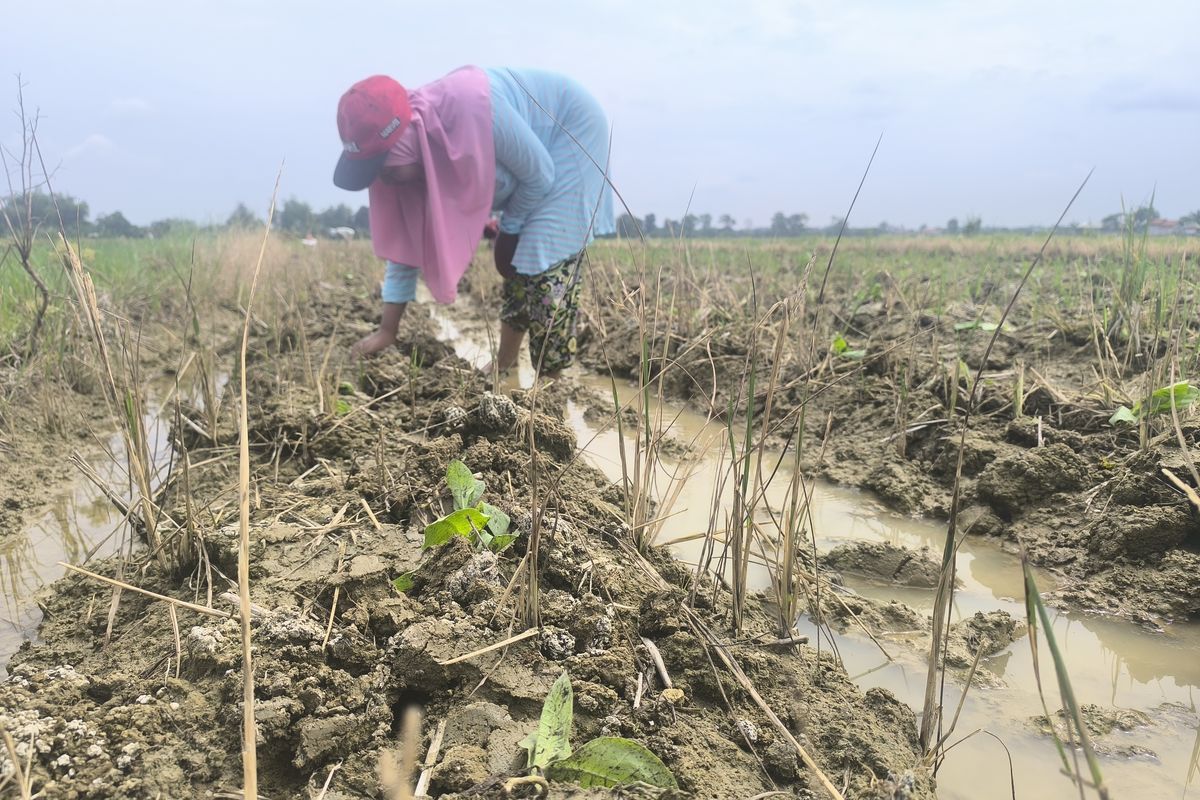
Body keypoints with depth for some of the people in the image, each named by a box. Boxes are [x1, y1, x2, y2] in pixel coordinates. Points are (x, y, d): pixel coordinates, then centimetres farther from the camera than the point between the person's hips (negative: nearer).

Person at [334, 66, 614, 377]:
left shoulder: (471, 109, -40)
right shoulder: (406, 155, -15)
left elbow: (540, 175, -25)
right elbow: (406, 238, -6)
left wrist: (509, 228, -7)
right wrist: (387, 331, -7)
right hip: (528, 149, 7)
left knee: (547, 267, -13)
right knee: (510, 260, 13)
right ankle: (504, 364, 29)